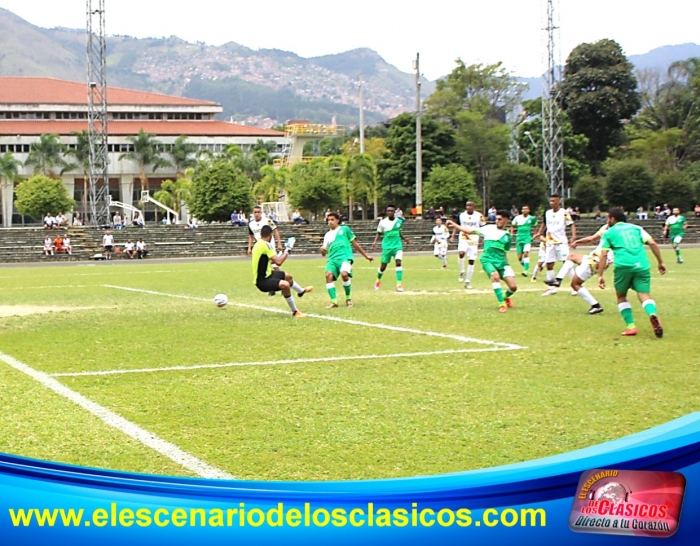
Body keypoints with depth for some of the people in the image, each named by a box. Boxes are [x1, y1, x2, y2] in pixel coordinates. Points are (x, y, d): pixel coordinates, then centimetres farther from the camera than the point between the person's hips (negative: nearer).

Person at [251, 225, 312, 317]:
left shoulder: (257, 244, 6)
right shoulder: (265, 245, -23)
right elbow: (278, 262, -29)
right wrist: (286, 252, -13)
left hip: (265, 274, 10)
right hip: (263, 281, -10)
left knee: (287, 276, 30)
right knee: (285, 285, -32)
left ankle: (301, 291, 59)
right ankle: (295, 312, -18)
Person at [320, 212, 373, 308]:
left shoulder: (344, 229, 13)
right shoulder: (327, 235, 21)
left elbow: (355, 244, 17)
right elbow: (324, 252, 18)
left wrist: (366, 255, 18)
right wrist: (322, 251, -7)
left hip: (345, 257, -4)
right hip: (332, 258, 4)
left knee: (344, 274, -32)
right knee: (328, 275, -26)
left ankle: (348, 298, -10)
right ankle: (333, 301, -21)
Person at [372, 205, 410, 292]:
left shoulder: (399, 221, 2)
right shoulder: (383, 222, -5)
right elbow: (378, 234, 5)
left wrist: (404, 239, 8)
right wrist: (375, 242, -11)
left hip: (397, 246, 1)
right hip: (387, 246, -1)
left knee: (398, 262, -21)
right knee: (383, 266, 8)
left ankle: (399, 284, -21)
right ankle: (378, 280, 39)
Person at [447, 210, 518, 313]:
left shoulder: (508, 236, 13)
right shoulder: (489, 228, 7)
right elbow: (470, 231, 7)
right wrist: (454, 225, 2)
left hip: (501, 262, 3)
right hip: (488, 260, -3)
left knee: (513, 287, -8)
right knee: (495, 276, -35)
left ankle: (506, 297, 29)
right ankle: (502, 304, -28)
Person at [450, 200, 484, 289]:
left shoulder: (478, 216, -4)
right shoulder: (461, 215, 2)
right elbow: (457, 226, 13)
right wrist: (453, 237, 1)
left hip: (474, 240, 0)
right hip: (463, 238, 0)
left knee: (471, 261, 2)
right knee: (461, 253, -29)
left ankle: (468, 282, 12)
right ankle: (461, 272, -7)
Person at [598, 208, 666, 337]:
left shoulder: (609, 232, 17)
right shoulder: (636, 228, 23)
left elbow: (604, 255, 7)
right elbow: (652, 243, 10)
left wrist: (600, 275, 6)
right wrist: (660, 262, 14)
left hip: (623, 266, -2)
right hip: (642, 265, 2)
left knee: (621, 296, 18)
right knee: (645, 295, -3)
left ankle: (631, 326, 6)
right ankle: (652, 313, -36)